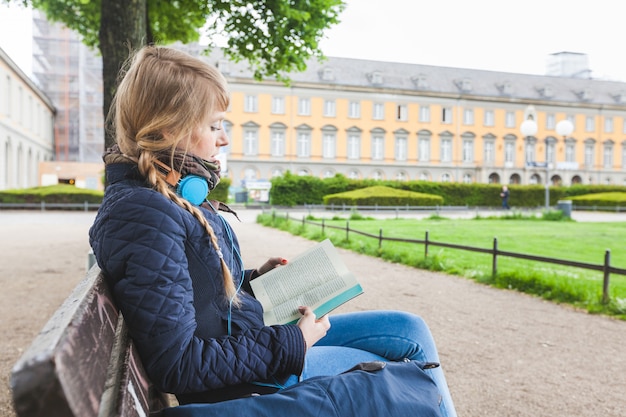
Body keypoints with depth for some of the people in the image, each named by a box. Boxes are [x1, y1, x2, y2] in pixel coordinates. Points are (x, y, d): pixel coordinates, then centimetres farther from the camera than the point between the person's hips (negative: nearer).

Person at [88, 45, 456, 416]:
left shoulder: (176, 194, 3)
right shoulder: (145, 214, -27)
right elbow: (178, 365, -27)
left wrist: (253, 279, 2)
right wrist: (292, 345, -21)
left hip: (242, 336, 9)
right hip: (240, 383, -9)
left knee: (411, 330, 11)